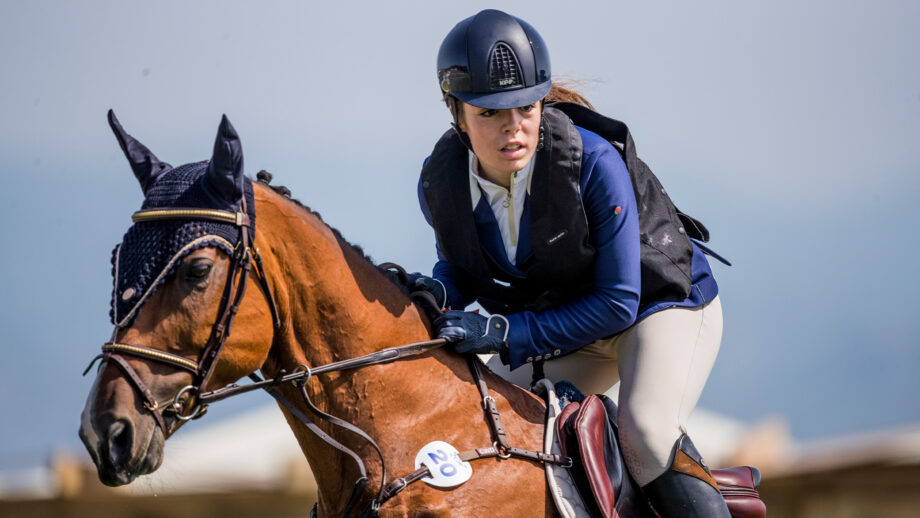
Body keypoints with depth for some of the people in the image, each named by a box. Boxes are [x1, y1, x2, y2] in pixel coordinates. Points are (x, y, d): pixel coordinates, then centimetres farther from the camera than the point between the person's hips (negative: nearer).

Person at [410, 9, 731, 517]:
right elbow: (463, 266, 4)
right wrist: (440, 293, -22)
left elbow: (618, 303, -27)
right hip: (563, 330, 6)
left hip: (662, 300, -6)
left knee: (646, 428, -32)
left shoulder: (593, 163, -32)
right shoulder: (440, 183, -18)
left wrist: (505, 333, -35)